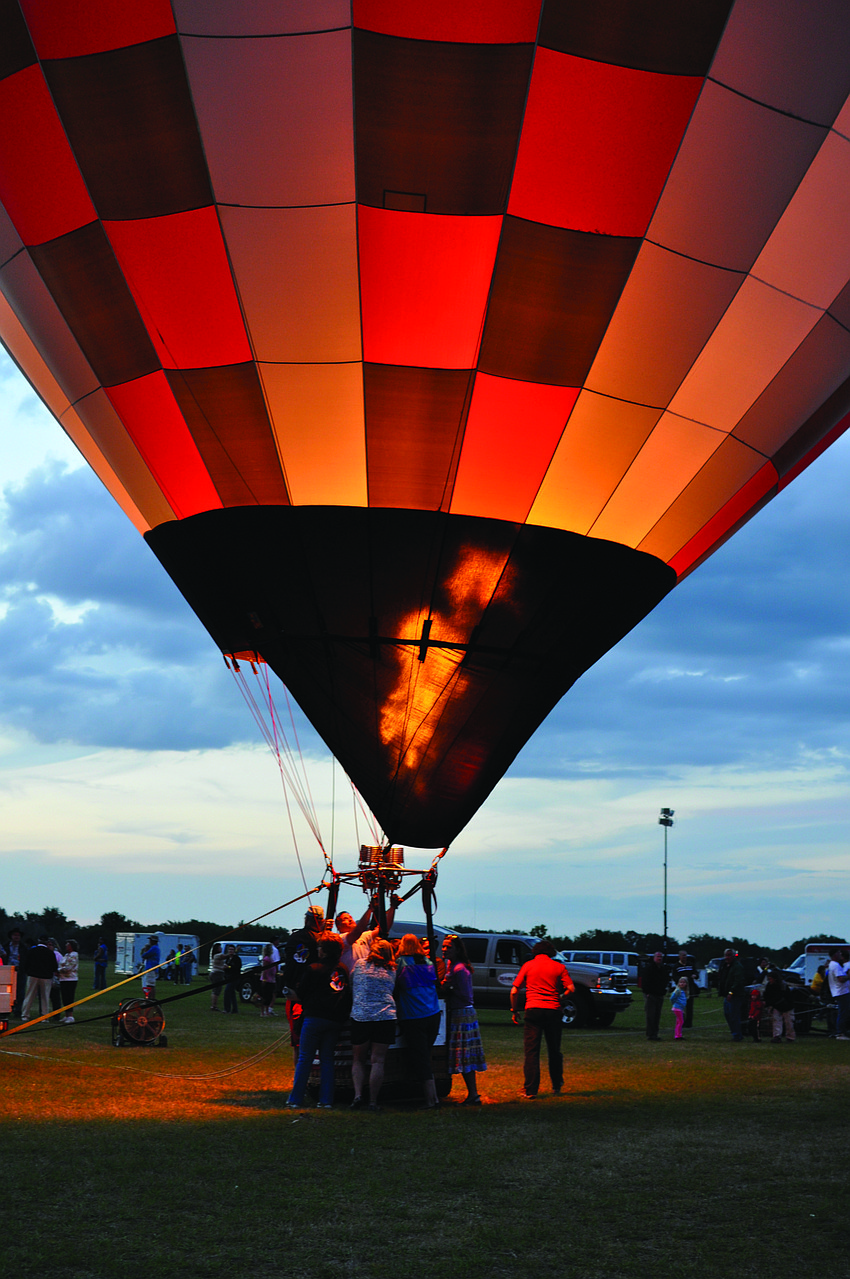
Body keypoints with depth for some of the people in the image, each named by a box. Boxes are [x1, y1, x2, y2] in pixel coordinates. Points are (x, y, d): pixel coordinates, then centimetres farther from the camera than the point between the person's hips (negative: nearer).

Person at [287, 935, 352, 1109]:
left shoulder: (314, 969, -8)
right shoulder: (344, 970, 5)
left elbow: (301, 993, 0)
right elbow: (348, 996, 12)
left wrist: (306, 1006, 19)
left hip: (315, 1017, -4)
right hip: (335, 1021, 4)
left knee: (304, 1059, 2)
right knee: (327, 1059, 11)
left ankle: (296, 1099, 1)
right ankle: (326, 1100, 7)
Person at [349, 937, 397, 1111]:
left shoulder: (360, 964, 8)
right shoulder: (391, 971, 11)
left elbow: (351, 985, 18)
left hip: (360, 1017, 0)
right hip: (386, 1017, 0)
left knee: (358, 1059, 12)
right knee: (378, 1061, 3)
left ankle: (358, 1094, -6)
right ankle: (373, 1102, 1)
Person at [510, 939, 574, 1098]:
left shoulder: (528, 965, 7)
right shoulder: (558, 966, 7)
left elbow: (514, 991, 3)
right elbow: (571, 988, -1)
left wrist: (515, 1010, 15)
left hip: (533, 1010, -1)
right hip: (553, 1011, 1)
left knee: (531, 1051, 0)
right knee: (554, 1051, 15)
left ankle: (530, 1090, -4)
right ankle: (557, 1087, 23)